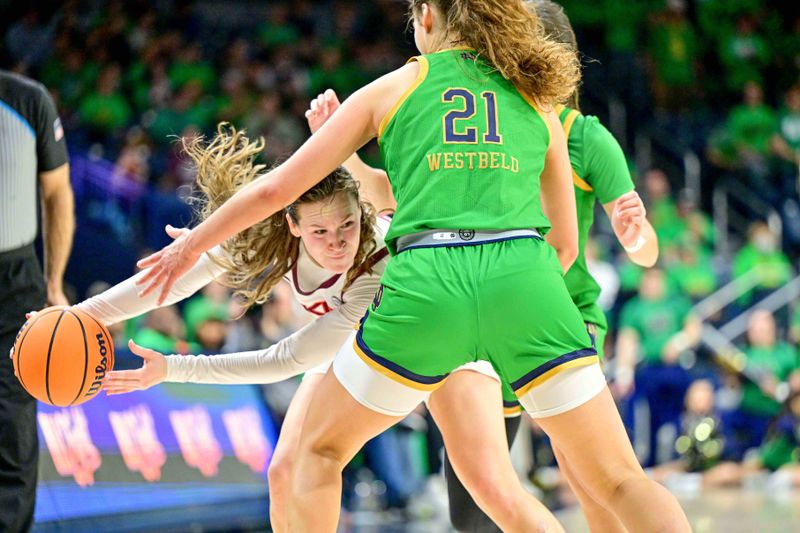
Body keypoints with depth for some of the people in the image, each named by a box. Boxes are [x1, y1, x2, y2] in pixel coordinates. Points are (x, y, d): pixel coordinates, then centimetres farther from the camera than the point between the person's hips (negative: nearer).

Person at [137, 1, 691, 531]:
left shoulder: (392, 88, 19)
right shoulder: (536, 100, 23)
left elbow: (277, 188, 18)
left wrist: (192, 244, 32)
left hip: (425, 284, -1)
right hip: (525, 280, 1)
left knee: (321, 450, 21)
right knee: (619, 479, 6)